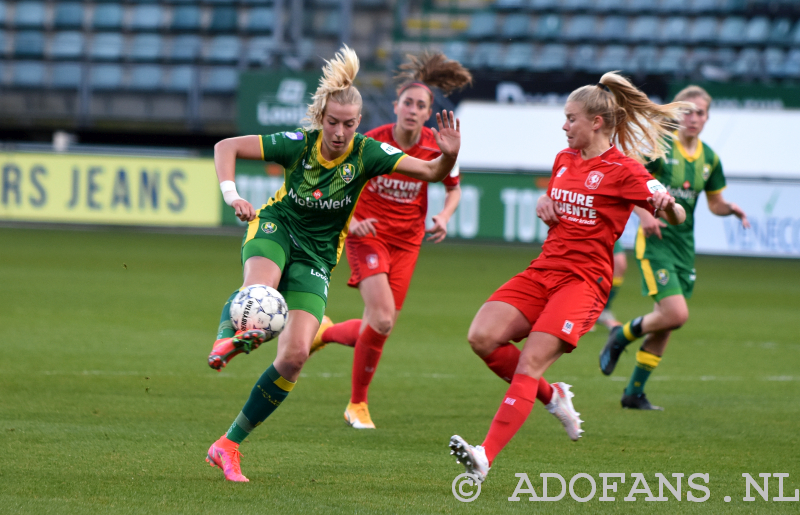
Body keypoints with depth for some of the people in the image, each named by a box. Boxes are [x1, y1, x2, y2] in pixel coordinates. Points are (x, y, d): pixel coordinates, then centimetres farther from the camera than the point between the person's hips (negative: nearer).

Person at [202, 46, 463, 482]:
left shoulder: (366, 153, -15)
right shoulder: (298, 144, -17)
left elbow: (430, 172, -18)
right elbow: (226, 147, -10)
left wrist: (449, 156, -40)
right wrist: (231, 194, -25)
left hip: (317, 257, 1)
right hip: (276, 229, -1)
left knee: (295, 356, -13)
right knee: (260, 290, -43)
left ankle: (228, 445, -4)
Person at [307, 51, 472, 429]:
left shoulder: (437, 147, -9)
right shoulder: (372, 142, -16)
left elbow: (453, 188, 9)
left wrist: (444, 218, -10)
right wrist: (352, 222, -19)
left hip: (406, 240, 4)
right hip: (368, 235, -4)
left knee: (382, 327, -1)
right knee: (382, 320, -19)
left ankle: (325, 332, 32)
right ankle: (357, 404, 1)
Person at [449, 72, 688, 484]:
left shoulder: (623, 169, -6)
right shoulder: (564, 159, 15)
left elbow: (676, 217, -7)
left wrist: (667, 204, -31)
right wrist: (543, 206, 7)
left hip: (584, 279, -7)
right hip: (543, 271, 7)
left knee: (530, 364, -20)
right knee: (482, 337, -13)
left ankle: (485, 458, -28)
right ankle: (552, 397, 11)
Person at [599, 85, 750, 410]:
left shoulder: (709, 158, 8)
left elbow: (715, 203, 18)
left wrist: (730, 209, -5)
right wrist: (644, 214, -23)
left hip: (684, 245, 6)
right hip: (656, 240, -6)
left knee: (665, 325, 6)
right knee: (675, 314, -20)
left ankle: (634, 393, 18)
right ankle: (621, 336, 8)